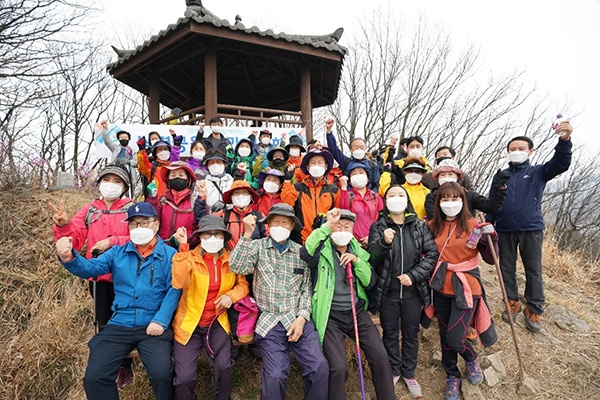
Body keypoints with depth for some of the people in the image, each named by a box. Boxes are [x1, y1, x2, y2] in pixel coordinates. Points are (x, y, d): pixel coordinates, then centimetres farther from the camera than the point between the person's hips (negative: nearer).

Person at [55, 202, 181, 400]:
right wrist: (68, 257, -19)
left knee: (162, 374, -21)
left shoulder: (170, 255, 0)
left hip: (154, 326, -3)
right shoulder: (118, 252, 12)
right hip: (119, 325, 4)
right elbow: (89, 268, 1)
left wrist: (161, 320, -17)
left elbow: (174, 290, -7)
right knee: (94, 377, -5)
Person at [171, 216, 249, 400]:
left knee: (224, 367, -19)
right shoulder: (190, 257, -8)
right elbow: (179, 283, -26)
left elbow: (243, 284, 7)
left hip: (217, 323, 1)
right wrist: (183, 247, -29)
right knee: (184, 378, -10)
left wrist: (231, 295, -14)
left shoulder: (231, 259, -1)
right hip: (189, 324, -1)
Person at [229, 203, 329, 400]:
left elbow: (307, 287, 7)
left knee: (319, 366, -12)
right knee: (275, 375, -16)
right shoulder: (257, 246, 4)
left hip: (299, 319, 2)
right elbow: (236, 267, -13)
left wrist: (302, 317, -5)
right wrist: (247, 234, -19)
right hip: (269, 321, -1)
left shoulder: (301, 251, 9)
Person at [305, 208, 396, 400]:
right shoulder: (323, 249, -4)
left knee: (380, 357, -5)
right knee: (338, 367, -16)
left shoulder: (358, 250, 9)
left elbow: (370, 281, 5)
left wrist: (356, 261, -10)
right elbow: (306, 251, -28)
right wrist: (327, 225, -25)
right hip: (331, 316, -4)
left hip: (357, 311, 4)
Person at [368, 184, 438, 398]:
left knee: (411, 333, 15)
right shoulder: (378, 226, -3)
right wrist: (384, 243, -30)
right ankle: (394, 370, 36)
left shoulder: (420, 226, 0)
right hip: (387, 292, -1)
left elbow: (432, 254, -5)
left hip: (413, 291, 1)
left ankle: (409, 373, 34)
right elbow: (372, 258, -12)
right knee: (390, 333, 15)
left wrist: (414, 276, -15)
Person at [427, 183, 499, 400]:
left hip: (466, 288, -3)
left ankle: (472, 359, 30)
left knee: (454, 338, -6)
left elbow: (490, 259, -8)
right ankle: (452, 376, 38)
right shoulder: (434, 226, 0)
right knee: (445, 336, 14)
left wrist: (491, 237, -21)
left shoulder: (473, 226, -8)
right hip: (441, 289, 3)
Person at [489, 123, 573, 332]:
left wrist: (565, 140, -31)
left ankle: (534, 310, 15)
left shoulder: (538, 172, 5)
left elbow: (560, 164, -14)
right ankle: (512, 302, 25)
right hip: (505, 230, 2)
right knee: (507, 268, 10)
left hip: (531, 229, -2)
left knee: (534, 270, 4)